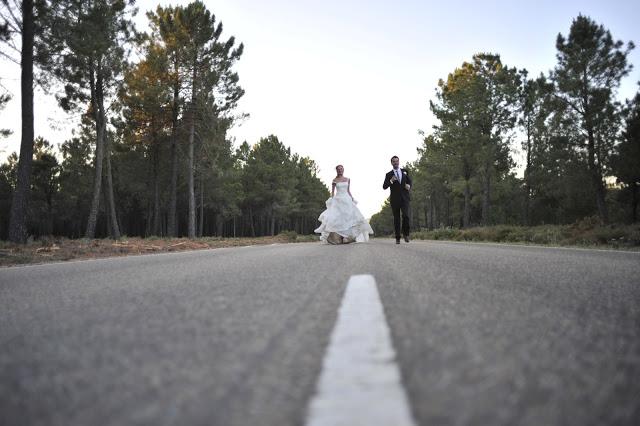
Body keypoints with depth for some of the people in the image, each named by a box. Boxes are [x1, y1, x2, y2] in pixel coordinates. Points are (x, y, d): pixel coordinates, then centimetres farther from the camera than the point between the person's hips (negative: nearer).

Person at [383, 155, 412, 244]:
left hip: (405, 198, 1)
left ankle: (405, 233, 9)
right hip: (395, 199, -1)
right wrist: (390, 181, -19)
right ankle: (397, 238, 12)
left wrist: (408, 185, -3)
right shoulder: (388, 175, 6)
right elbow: (384, 187, -2)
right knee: (396, 219, 3)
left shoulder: (405, 171, 14)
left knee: (407, 216, -14)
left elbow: (410, 181, 20)